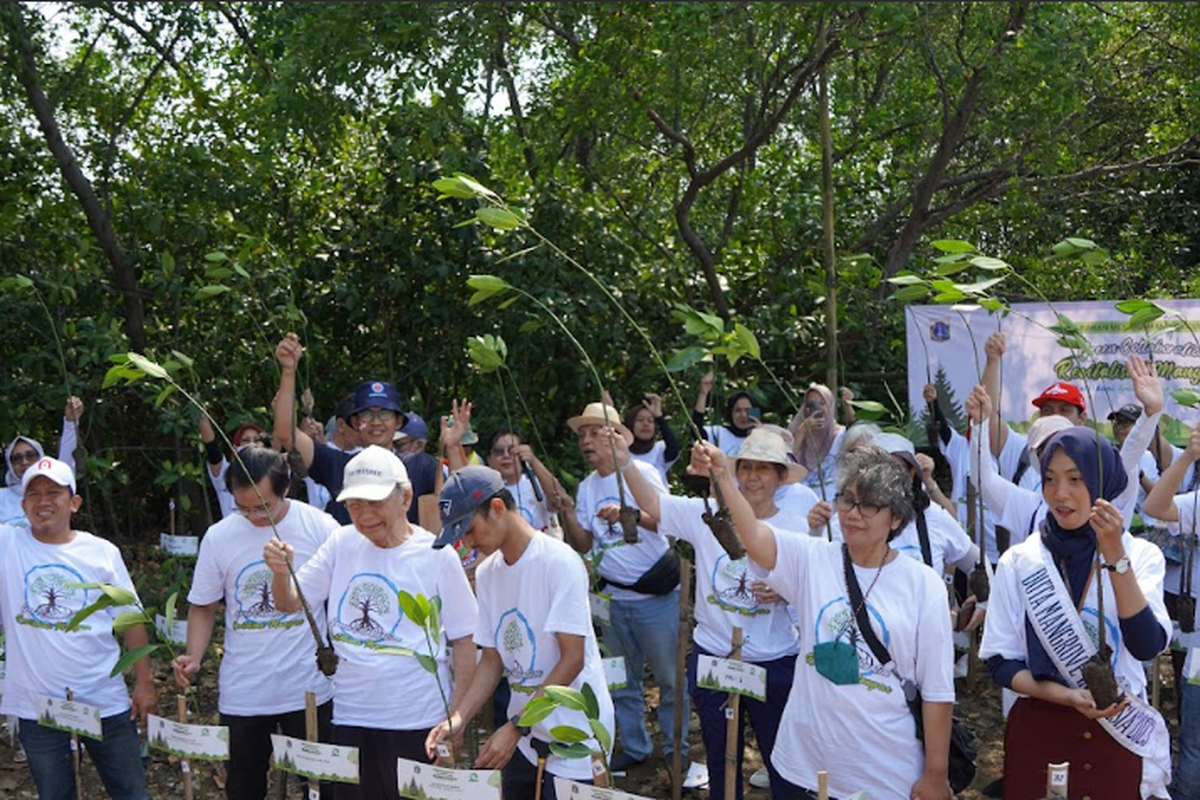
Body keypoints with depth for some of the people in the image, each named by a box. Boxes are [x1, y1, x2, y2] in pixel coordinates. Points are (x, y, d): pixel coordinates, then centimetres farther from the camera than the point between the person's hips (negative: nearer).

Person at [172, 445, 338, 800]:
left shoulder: (320, 528, -9)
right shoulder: (218, 537, -3)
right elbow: (203, 606, 6)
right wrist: (193, 658, -9)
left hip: (309, 688, -2)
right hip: (242, 693, 2)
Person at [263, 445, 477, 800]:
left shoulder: (436, 555, -8)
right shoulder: (342, 543, 4)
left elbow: (463, 640, -4)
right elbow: (289, 604, 7)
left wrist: (455, 718, -8)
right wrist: (280, 570, -15)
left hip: (416, 721, -4)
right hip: (349, 716, 4)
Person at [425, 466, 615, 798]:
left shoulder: (558, 561, -15)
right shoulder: (487, 573, 6)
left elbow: (572, 659, -18)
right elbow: (492, 660, 8)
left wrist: (516, 726, -21)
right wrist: (458, 719, -7)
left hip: (573, 738, -6)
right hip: (524, 738, 6)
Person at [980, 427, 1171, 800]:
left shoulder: (1141, 555, -3)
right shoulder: (1019, 562, -3)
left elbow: (1147, 646, -18)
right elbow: (1000, 663, -3)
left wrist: (1115, 555, -24)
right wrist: (1065, 695, -18)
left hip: (1121, 733, 1)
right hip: (1038, 731, 0)